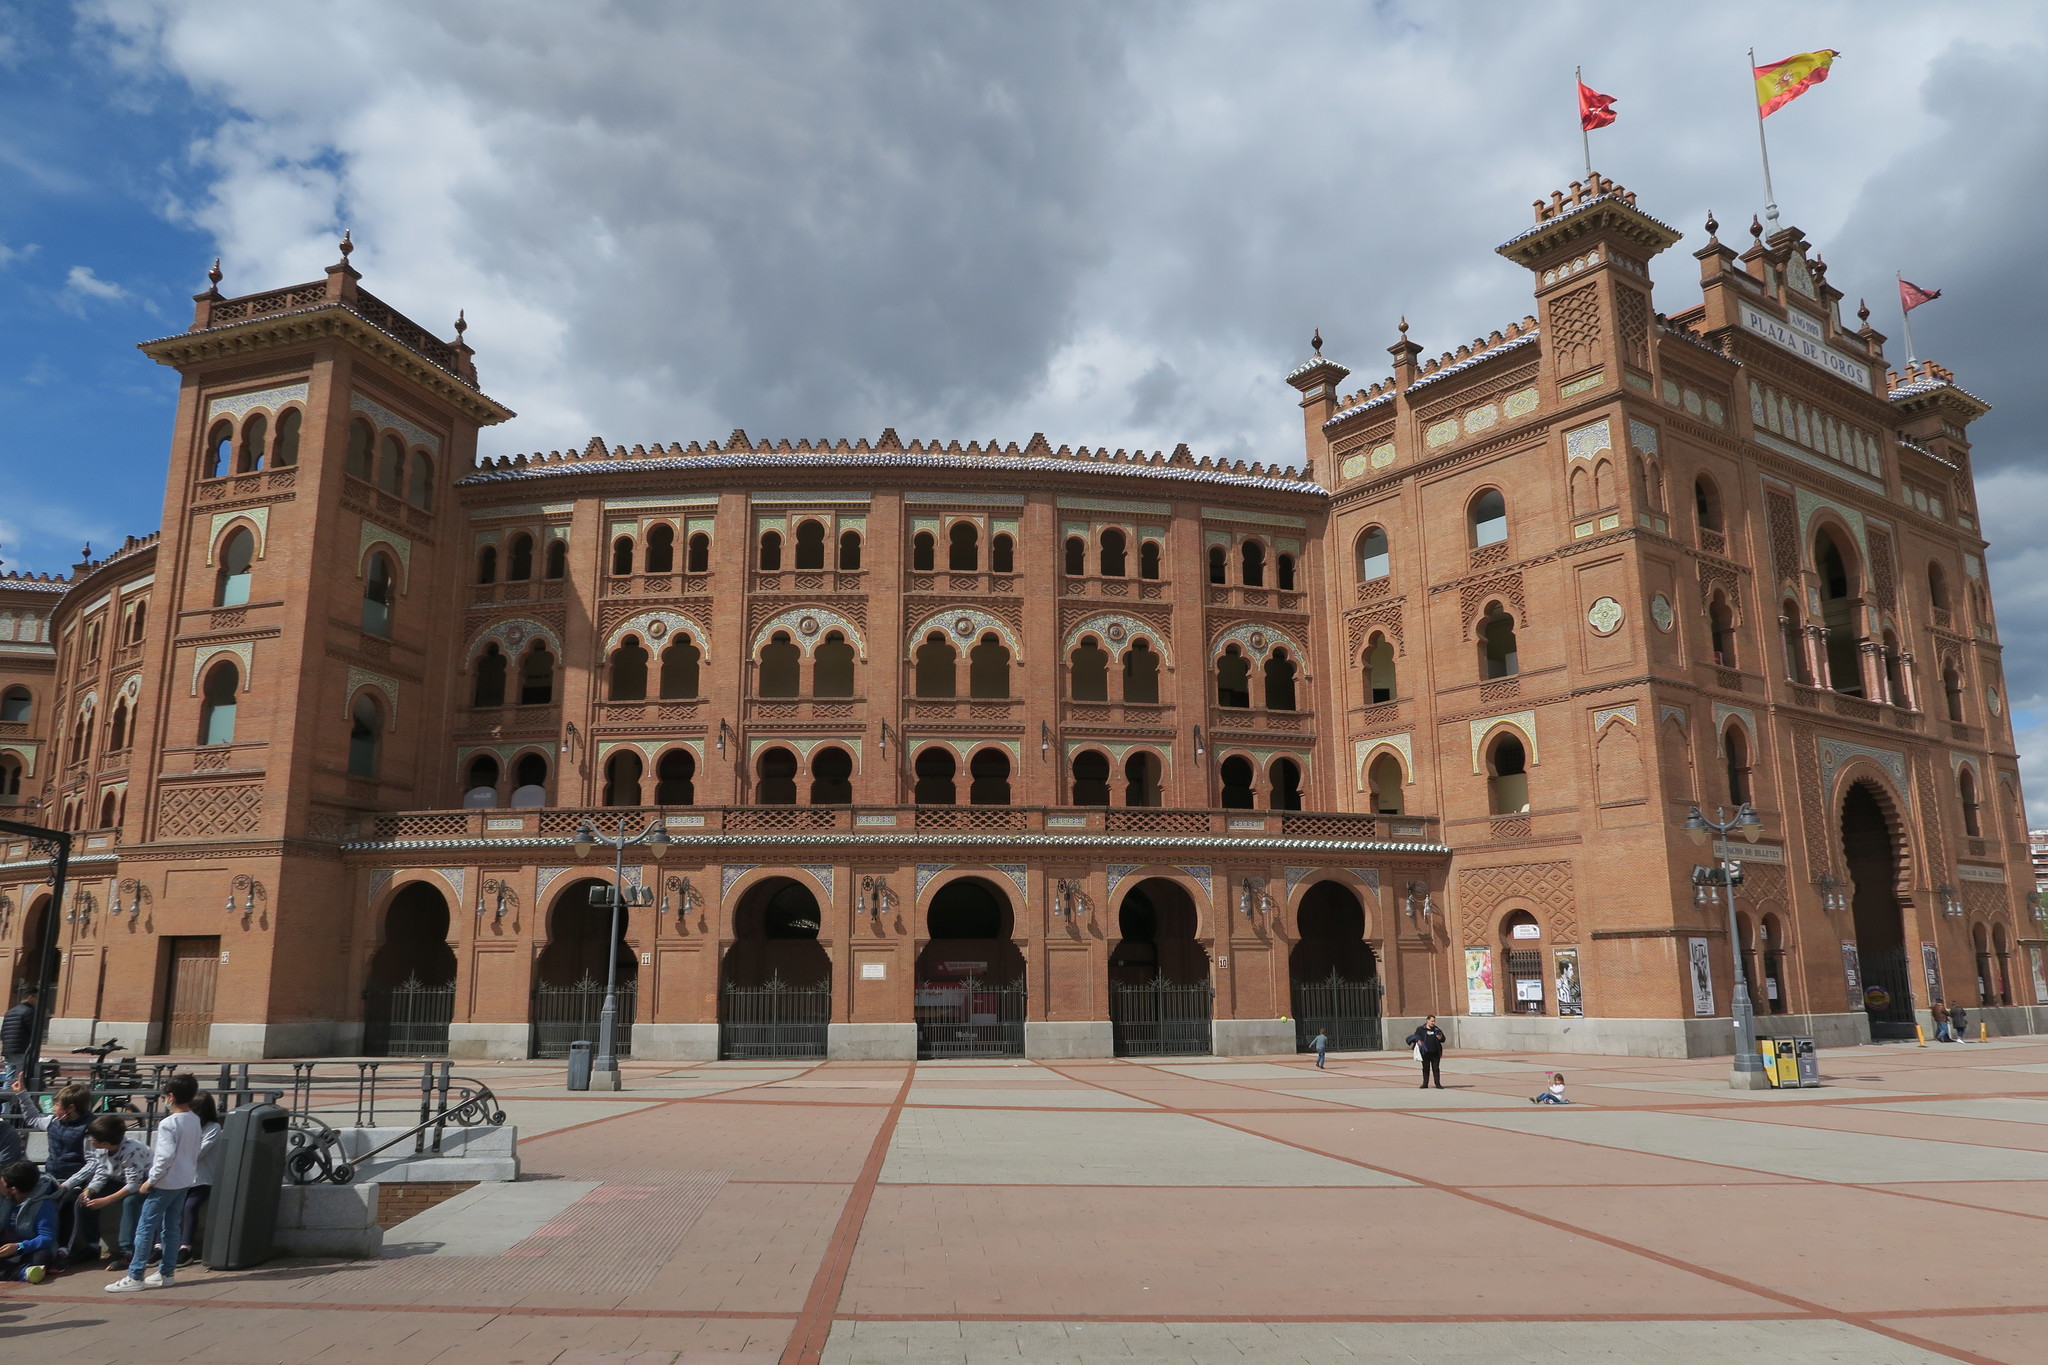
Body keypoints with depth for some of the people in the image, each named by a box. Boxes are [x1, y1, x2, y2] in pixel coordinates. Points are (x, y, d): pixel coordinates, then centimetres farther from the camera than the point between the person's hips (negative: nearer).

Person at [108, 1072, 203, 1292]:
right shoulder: (195, 1121, 6)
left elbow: (165, 1157, -22)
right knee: (172, 1227, 13)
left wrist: (150, 1180, -13)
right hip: (185, 1181, 8)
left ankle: (135, 1277, 1)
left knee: (145, 1228, -1)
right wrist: (191, 1174, 19)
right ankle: (167, 1273, 18)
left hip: (165, 1183, -8)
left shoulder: (168, 1124, -18)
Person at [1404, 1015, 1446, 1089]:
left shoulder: (1437, 1030, 10)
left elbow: (1443, 1039, 12)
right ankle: (1425, 1084, 13)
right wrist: (1417, 1041, -12)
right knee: (1426, 1068, 6)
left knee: (1436, 1068, 1)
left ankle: (1438, 1083, 6)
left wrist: (1440, 1038, -10)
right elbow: (1415, 1037, 9)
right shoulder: (1420, 1029, 5)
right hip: (1425, 1053, -1)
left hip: (1435, 1053, 1)